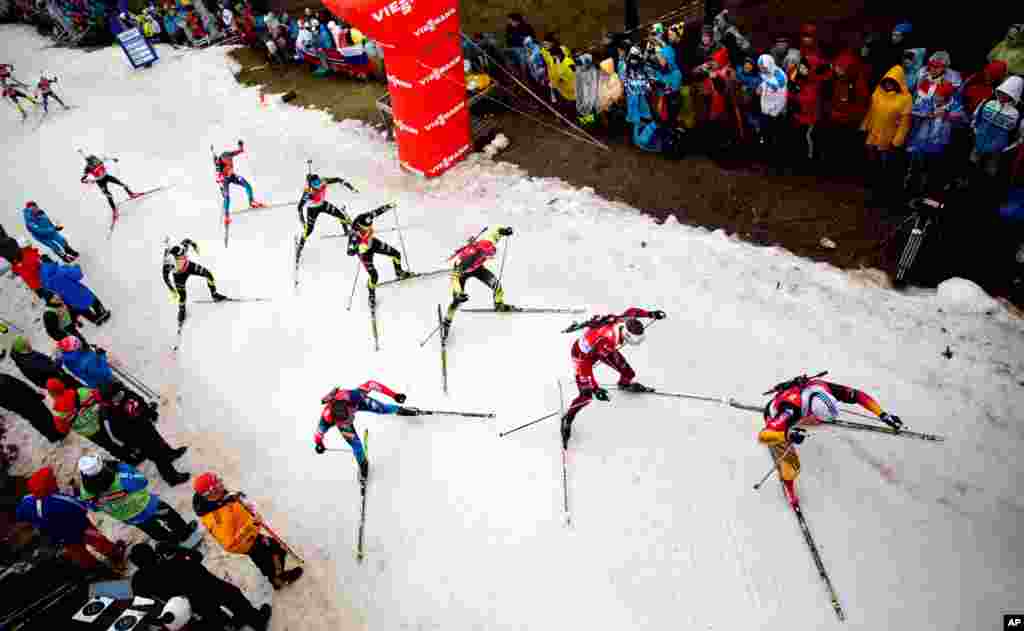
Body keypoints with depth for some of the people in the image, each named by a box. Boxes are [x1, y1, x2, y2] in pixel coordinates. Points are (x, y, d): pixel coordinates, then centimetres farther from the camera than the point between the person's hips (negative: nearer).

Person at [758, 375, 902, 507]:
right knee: (792, 465, -5)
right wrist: (787, 434, -70)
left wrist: (883, 414, -29)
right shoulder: (791, 411, -50)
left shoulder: (825, 389, -37)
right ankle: (788, 484, 28)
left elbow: (858, 395, -24)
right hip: (775, 418, -5)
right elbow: (763, 436, -55)